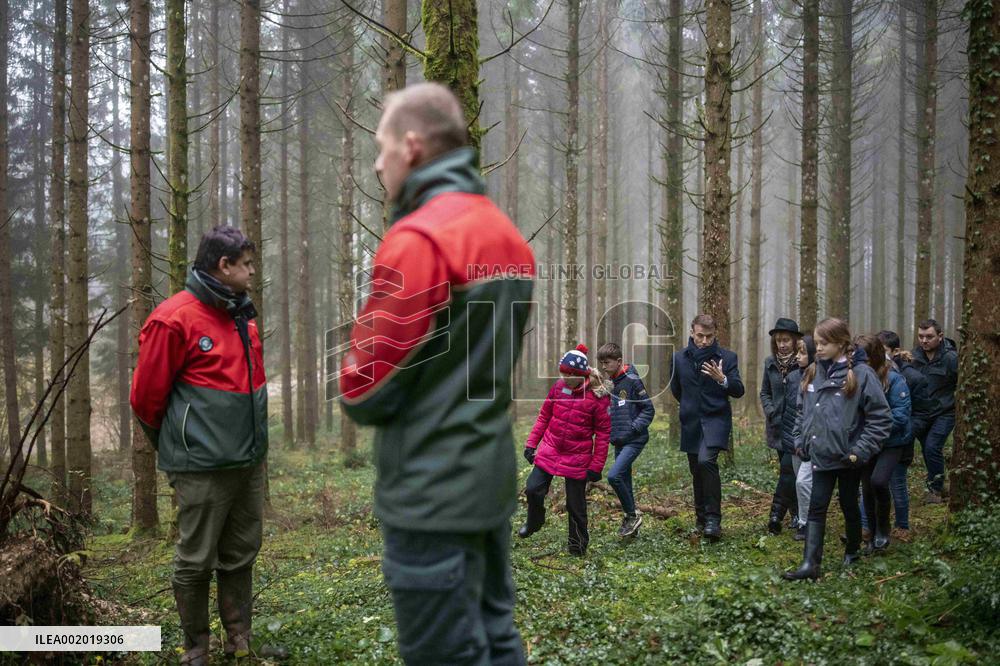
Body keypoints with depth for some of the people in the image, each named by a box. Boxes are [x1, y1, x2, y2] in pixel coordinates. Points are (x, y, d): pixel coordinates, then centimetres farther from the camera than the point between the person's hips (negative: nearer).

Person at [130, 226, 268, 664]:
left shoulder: (243, 316, 12)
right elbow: (146, 396, -7)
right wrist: (175, 446, 6)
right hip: (202, 468, -7)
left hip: (250, 462, 7)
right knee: (196, 561, 5)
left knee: (241, 555, 15)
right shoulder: (175, 319, -13)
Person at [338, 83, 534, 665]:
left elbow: (367, 388, -16)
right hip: (493, 479, 9)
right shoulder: (509, 235, 9)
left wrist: (351, 383, 4)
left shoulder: (418, 238, -18)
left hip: (433, 492, -8)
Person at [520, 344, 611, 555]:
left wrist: (596, 466, -9)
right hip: (549, 450, 3)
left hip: (577, 458, -3)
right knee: (533, 489, -3)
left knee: (575, 504, 5)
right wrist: (531, 443, 6)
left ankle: (578, 545, 25)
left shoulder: (598, 396, -13)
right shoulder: (558, 387, -2)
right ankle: (534, 522, 28)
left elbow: (603, 433, -9)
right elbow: (544, 417, 10)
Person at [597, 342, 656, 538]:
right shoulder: (609, 384, 11)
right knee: (624, 481, 11)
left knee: (614, 476, -20)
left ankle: (632, 515, -2)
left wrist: (634, 427, -17)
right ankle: (631, 525, 23)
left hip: (634, 440, -8)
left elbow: (649, 409, -10)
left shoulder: (632, 380, -11)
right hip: (618, 441, 8)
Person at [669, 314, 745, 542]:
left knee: (706, 460, -24)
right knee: (697, 470, 10)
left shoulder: (727, 358, -3)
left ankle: (713, 518, -17)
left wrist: (722, 380, -26)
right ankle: (701, 517, 27)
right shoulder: (679, 358, 4)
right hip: (691, 423, 4)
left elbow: (739, 391, -9)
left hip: (716, 419, -4)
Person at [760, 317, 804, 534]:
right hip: (778, 425, 5)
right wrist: (770, 411, 0)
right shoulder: (770, 363, 7)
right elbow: (765, 392, 16)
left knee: (788, 467, -11)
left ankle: (777, 513, -4)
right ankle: (796, 512, 23)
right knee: (788, 469, 12)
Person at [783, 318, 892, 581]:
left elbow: (881, 417, -12)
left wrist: (861, 450, -15)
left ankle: (853, 551, 36)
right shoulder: (812, 373, 5)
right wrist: (801, 441, 7)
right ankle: (811, 563, -1)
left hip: (848, 457, -4)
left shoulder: (861, 374, -13)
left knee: (849, 505, 13)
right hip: (821, 455, 4)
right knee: (816, 508, 1)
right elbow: (803, 411, 16)